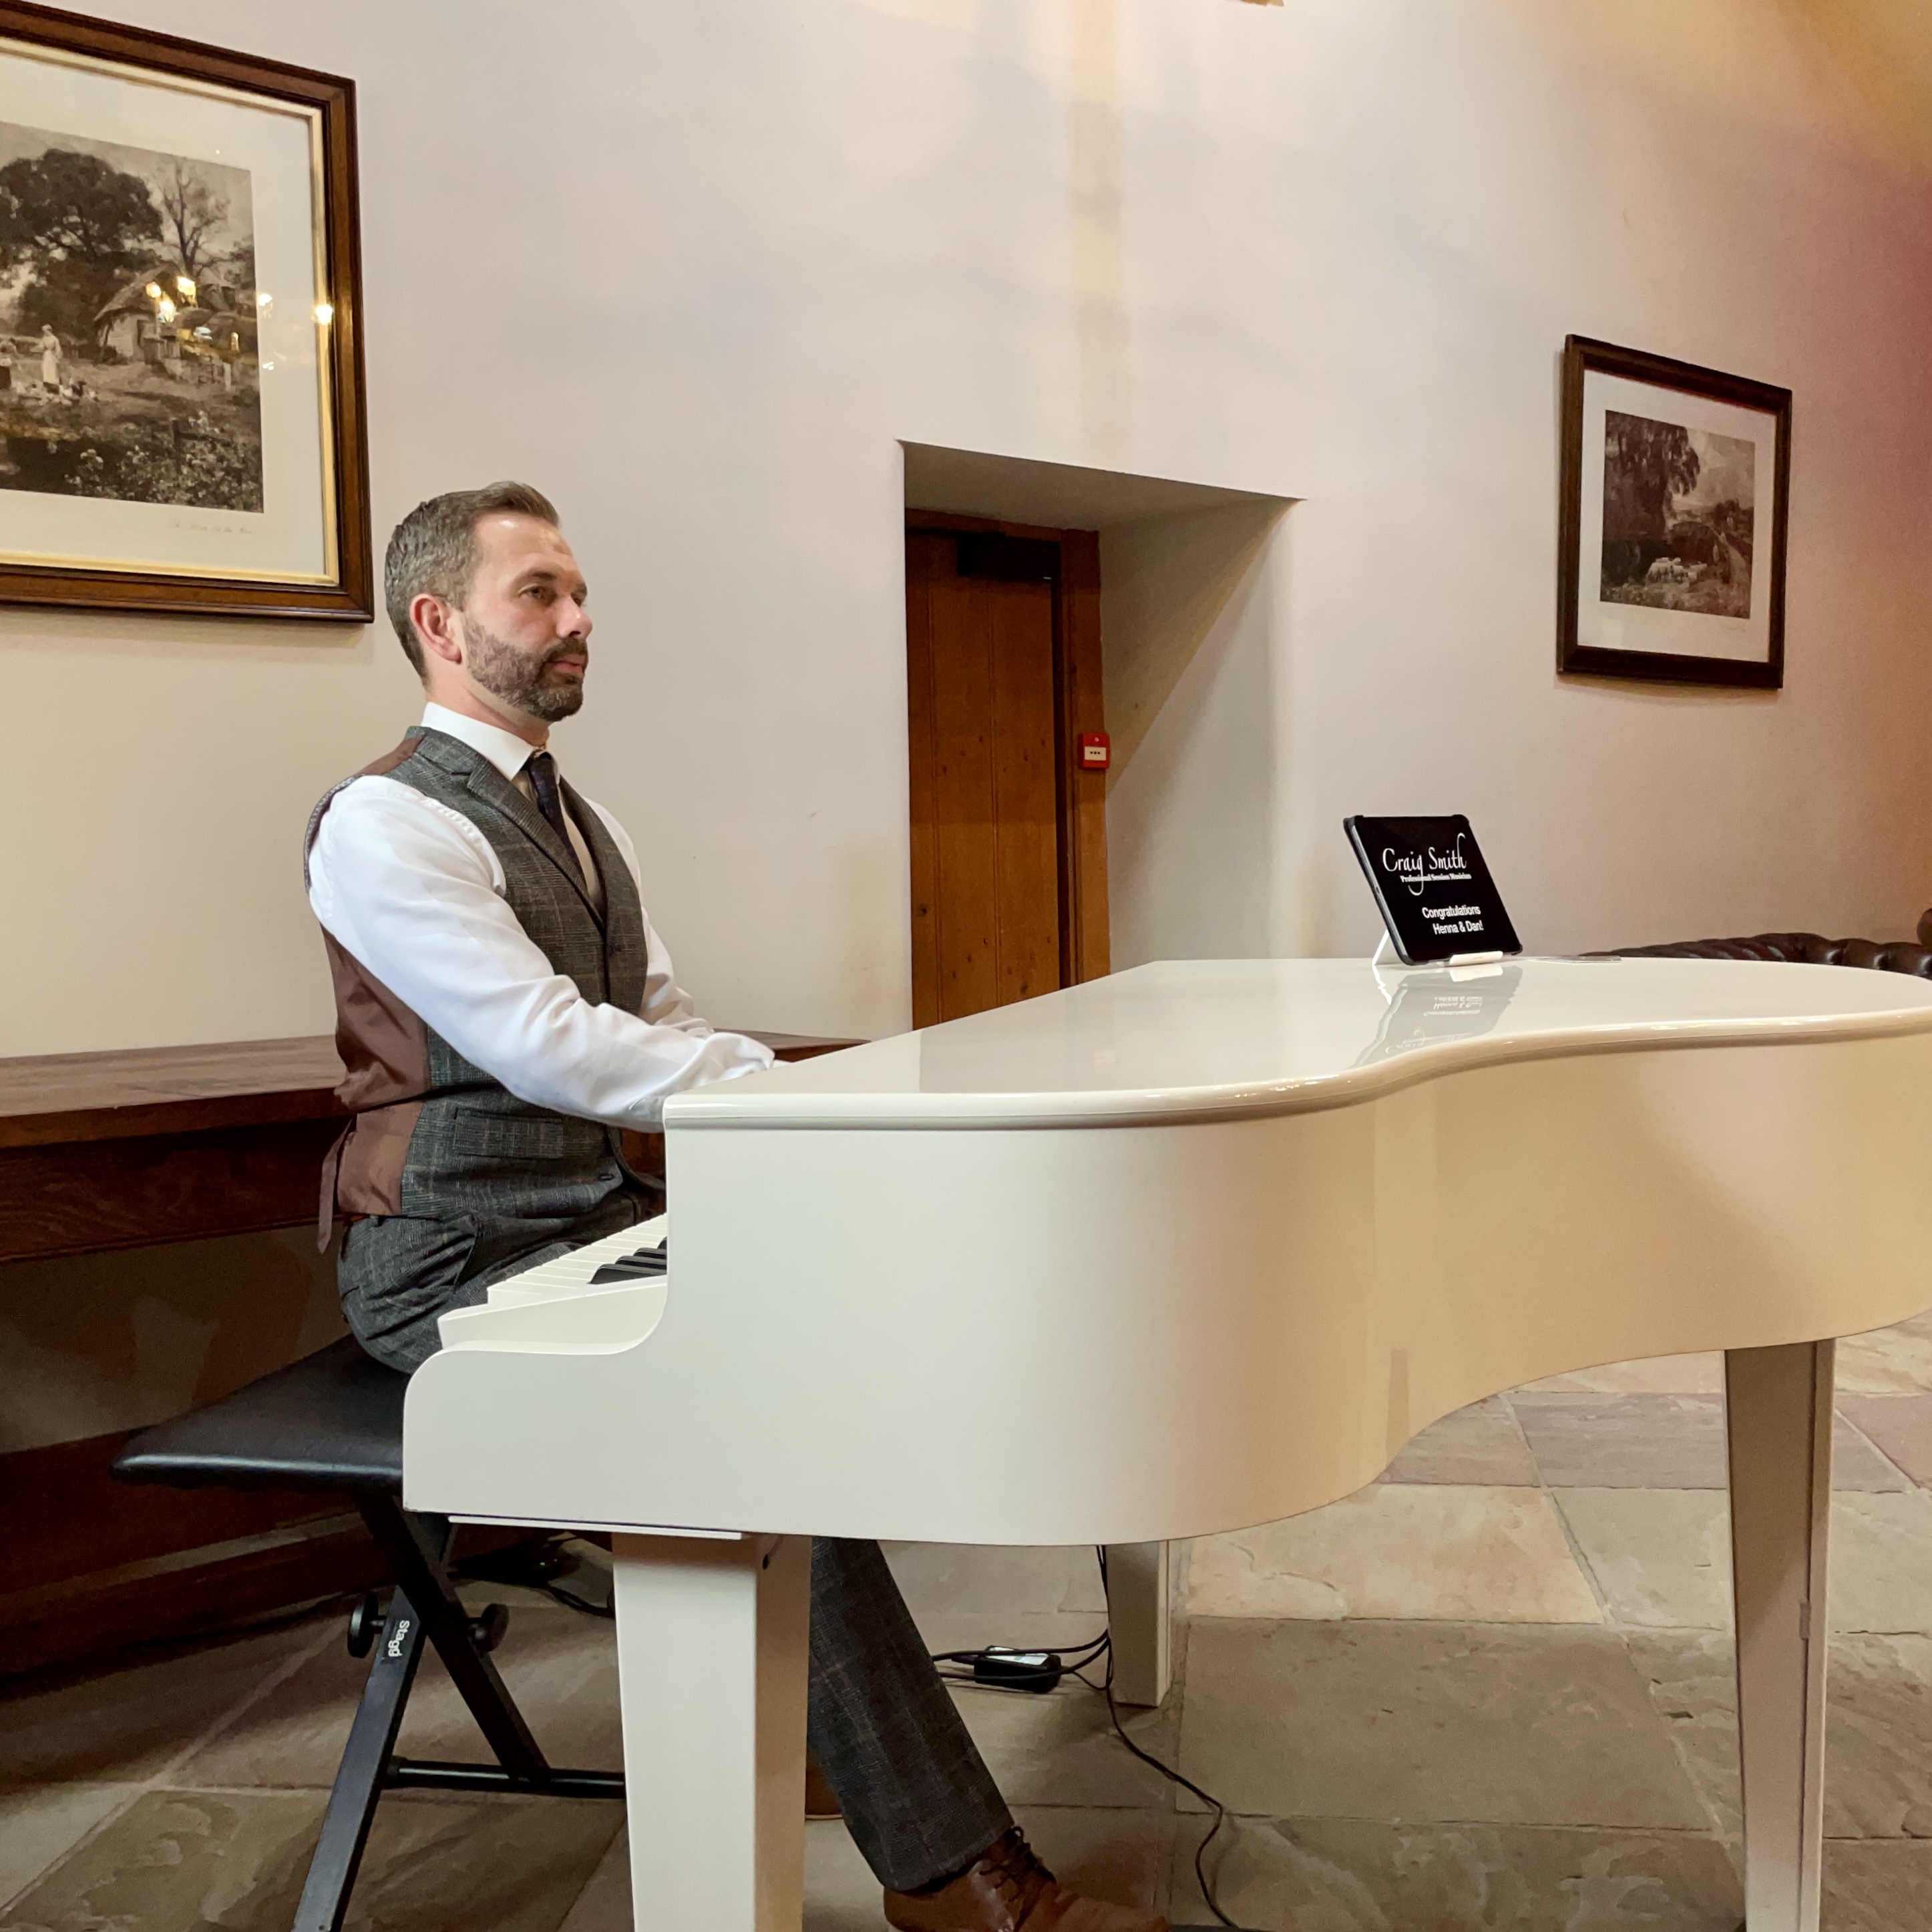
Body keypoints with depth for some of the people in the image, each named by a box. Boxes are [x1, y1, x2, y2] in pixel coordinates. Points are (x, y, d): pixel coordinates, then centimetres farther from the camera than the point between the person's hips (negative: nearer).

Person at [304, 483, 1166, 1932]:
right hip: (460, 1261, -7)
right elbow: (551, 1046, -21)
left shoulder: (582, 821, 16)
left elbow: (667, 1024, 14)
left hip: (602, 1220, 8)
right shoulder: (388, 823, -11)